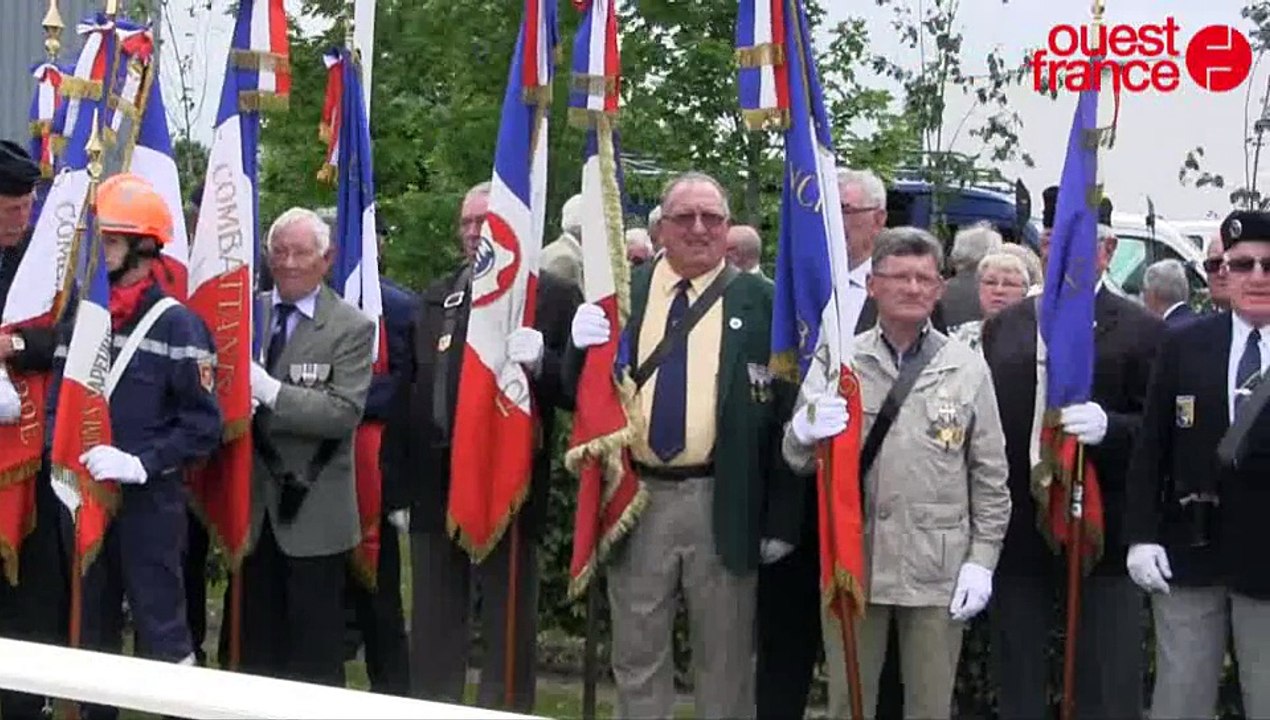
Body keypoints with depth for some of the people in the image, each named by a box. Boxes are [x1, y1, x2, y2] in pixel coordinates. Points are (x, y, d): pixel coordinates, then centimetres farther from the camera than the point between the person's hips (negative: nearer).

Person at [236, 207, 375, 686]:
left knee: (314, 655, 3)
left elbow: (345, 412, -16)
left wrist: (271, 392, -24)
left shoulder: (352, 327, -6)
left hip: (312, 511, -4)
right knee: (255, 640, 14)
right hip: (253, 506, 5)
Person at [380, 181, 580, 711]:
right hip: (435, 487, 5)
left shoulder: (554, 297, -2)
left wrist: (541, 364, -25)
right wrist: (398, 485, 7)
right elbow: (407, 394, 11)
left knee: (509, 636, 4)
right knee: (433, 636, 13)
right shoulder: (435, 298, 14)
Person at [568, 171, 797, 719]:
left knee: (725, 662, 11)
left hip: (723, 504, -2)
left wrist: (781, 518, -6)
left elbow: (784, 408, -3)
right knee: (636, 659, 14)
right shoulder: (622, 293, 6)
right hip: (635, 497, 3)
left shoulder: (757, 299, -2)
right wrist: (583, 349, -13)